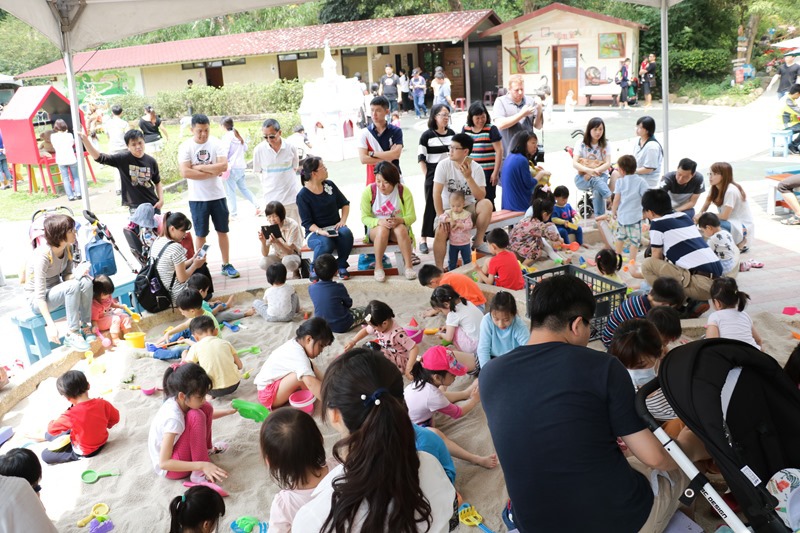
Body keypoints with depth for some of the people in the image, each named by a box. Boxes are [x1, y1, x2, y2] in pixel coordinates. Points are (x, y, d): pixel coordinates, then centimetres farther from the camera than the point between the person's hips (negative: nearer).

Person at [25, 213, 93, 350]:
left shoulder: (68, 248, -6)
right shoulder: (42, 256, -27)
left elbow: (66, 275, 3)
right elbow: (40, 296, -28)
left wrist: (77, 274, -22)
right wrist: (50, 325, -33)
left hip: (56, 292, 6)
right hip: (37, 300, -6)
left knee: (86, 282, -23)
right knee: (73, 286, -34)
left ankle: (85, 327, -14)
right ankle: (72, 334, -25)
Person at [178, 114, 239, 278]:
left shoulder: (215, 143, -3)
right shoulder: (185, 147, -8)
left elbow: (223, 165, -15)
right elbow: (185, 172, -18)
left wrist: (199, 167, -16)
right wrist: (212, 172, -16)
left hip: (217, 195, 2)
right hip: (197, 198, -2)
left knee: (222, 230, 10)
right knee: (200, 234, 8)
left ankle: (226, 265, 20)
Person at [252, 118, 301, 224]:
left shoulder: (291, 148, -6)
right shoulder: (259, 150, -7)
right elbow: (258, 171, 7)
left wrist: (286, 181, 5)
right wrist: (267, 185, 4)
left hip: (291, 196, 1)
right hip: (271, 198, -1)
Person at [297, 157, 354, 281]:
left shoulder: (329, 185, 6)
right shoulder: (302, 195, -8)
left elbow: (345, 203, 17)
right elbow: (307, 223, -10)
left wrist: (343, 220, 0)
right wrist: (320, 231, -28)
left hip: (335, 227, 4)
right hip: (315, 231, -4)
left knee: (346, 233, -32)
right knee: (325, 243, -38)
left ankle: (342, 266, -9)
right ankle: (315, 270, -9)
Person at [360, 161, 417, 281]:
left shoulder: (404, 191, -10)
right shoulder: (369, 191, -11)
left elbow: (412, 216, -8)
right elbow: (365, 217, -8)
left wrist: (399, 220, -31)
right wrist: (379, 222, -29)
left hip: (399, 227, 0)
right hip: (376, 228, 0)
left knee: (401, 229, -36)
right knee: (382, 230, -36)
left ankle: (409, 265, -26)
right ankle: (378, 266, -21)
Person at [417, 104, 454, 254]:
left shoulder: (452, 133, 7)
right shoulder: (427, 135, -7)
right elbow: (421, 158, -7)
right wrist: (428, 175, -11)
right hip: (433, 176, -4)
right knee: (431, 206, 0)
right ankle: (423, 239, 8)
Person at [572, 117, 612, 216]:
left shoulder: (605, 144, 6)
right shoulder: (581, 143, 0)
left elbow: (608, 164, -5)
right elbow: (575, 163, -11)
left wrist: (594, 171, -24)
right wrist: (588, 170, -31)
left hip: (601, 175, 1)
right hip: (582, 178, -1)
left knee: (597, 191, -35)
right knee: (595, 180, -38)